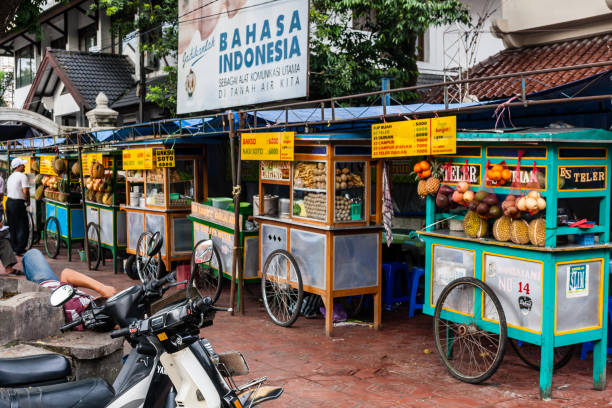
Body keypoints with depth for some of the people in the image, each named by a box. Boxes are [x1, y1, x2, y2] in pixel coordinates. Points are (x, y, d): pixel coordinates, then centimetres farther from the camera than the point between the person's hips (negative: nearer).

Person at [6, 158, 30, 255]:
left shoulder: (10, 177, 16)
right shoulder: (22, 176, -12)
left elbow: (7, 191, 20)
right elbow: (25, 191, -21)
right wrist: (27, 201, -3)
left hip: (9, 202, 9)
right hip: (18, 203, -9)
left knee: (12, 227, 15)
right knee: (23, 228, -3)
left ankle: (14, 247, 22)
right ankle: (20, 249, -5)